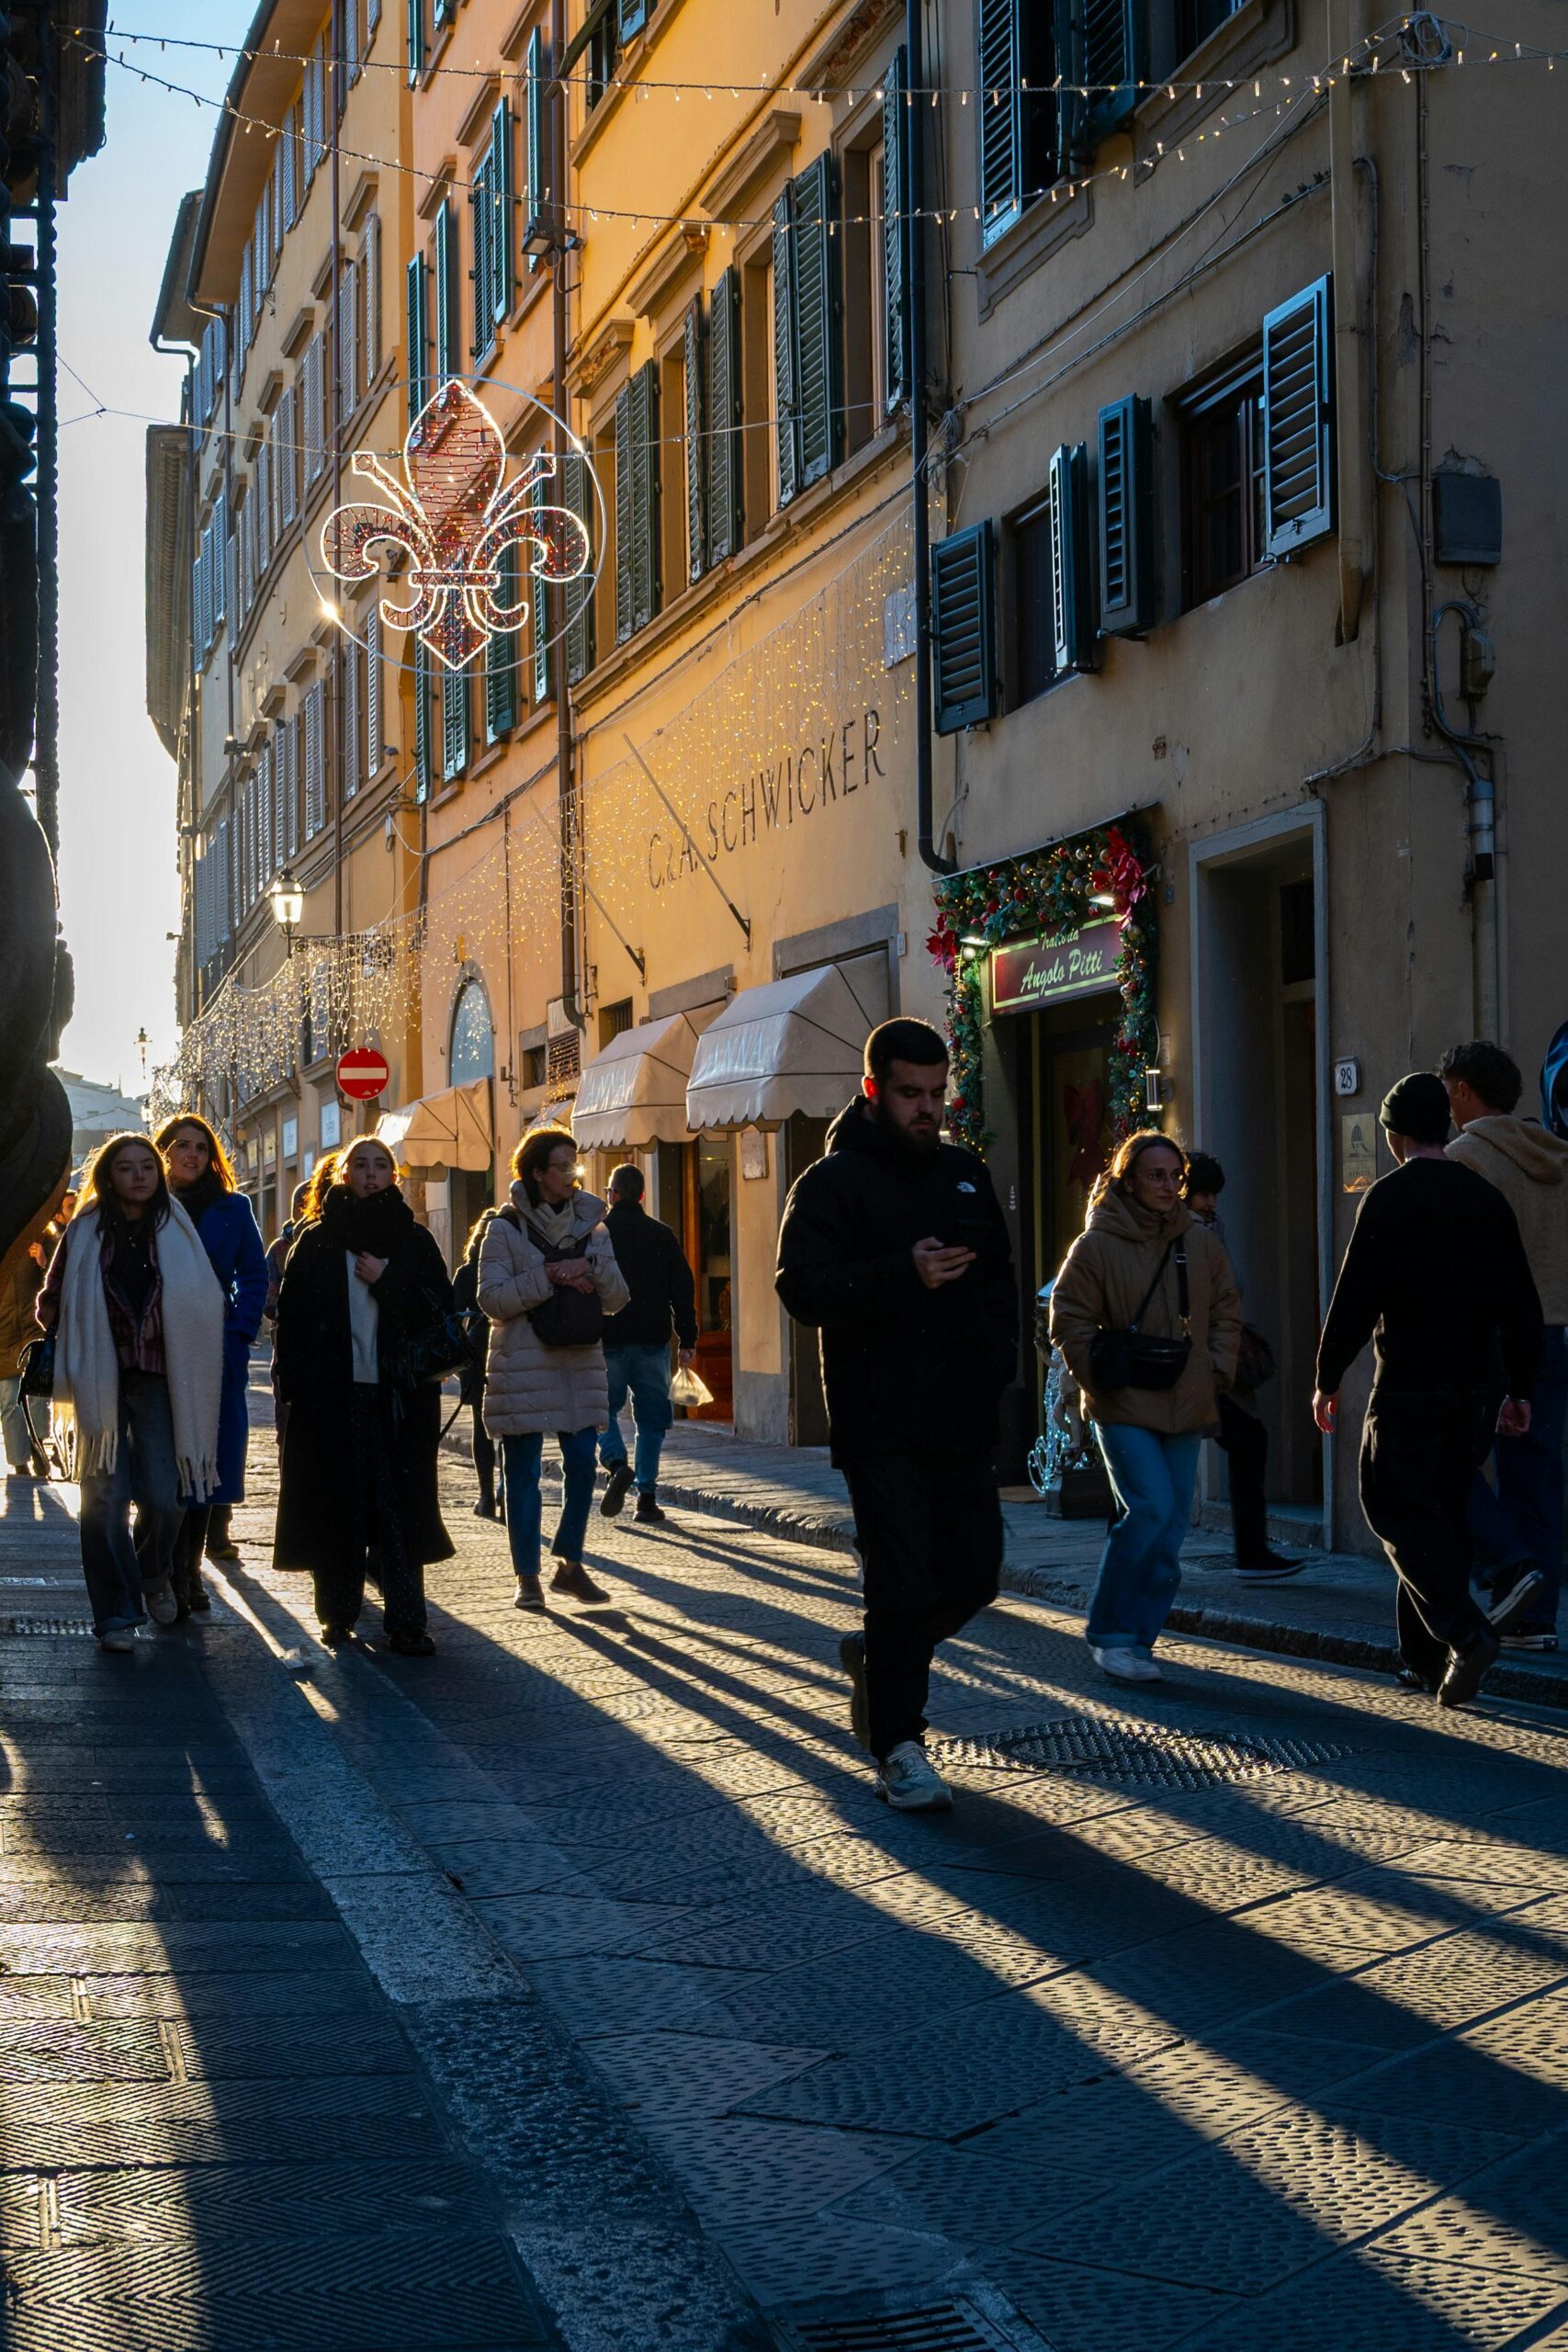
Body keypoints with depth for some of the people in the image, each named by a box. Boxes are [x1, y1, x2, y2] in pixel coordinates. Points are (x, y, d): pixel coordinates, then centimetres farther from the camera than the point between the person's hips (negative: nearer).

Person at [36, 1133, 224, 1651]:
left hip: (158, 1380, 0)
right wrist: (82, 1340, 2)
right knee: (106, 1498, -3)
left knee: (164, 1496, -7)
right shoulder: (85, 1232, 3)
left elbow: (205, 1303, 9)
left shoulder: (176, 1230, 4)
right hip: (101, 1384, 0)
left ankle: (154, 1577, 24)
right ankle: (115, 1614, 6)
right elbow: (51, 1304, 11)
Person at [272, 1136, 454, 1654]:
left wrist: (387, 1280, -9)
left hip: (399, 1393, 0)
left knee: (400, 1507, -4)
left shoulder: (413, 1240, 10)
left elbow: (442, 1309, 2)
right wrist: (294, 1387, -5)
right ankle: (338, 1612, 13)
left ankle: (406, 1621, -3)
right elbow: (291, 1318, 3)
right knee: (337, 1506, 2)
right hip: (331, 1395, 0)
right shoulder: (317, 1242, 7)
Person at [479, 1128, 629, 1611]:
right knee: (523, 1472, 0)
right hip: (522, 1367, -4)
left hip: (580, 1363, 4)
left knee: (582, 1463, 1)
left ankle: (570, 1563, 16)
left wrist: (590, 1268, -11)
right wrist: (547, 1278, -18)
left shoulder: (591, 1225, 11)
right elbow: (491, 1298, -11)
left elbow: (617, 1299, 7)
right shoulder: (506, 1228, -3)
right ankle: (527, 1576, 7)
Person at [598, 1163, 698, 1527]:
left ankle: (617, 1464, -16)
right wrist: (688, 1339, 9)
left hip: (608, 1340, -2)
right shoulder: (662, 1235, 6)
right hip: (652, 1340, 2)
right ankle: (647, 1496, 3)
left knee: (604, 1409, 11)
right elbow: (683, 1289, 5)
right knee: (651, 1418, 7)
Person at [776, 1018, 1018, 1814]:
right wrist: (903, 1274, -28)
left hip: (961, 1419, 6)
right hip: (880, 1425, -6)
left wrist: (999, 1350, 5)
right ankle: (897, 1744, 5)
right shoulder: (833, 1182, -5)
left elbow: (999, 1273, 24)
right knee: (905, 1584, -8)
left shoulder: (965, 1173, 15)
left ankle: (875, 1654, 34)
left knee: (974, 1575, 7)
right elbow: (802, 1288, -16)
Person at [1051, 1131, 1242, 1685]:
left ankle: (1137, 1634, 16)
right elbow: (1070, 1321, -3)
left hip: (1186, 1409, 5)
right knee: (1152, 1509, -18)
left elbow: (1226, 1313, 15)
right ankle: (1110, 1633, -5)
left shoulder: (1202, 1243, 7)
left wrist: (1216, 1374, 4)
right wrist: (1100, 1381, -7)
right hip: (1123, 1409, -5)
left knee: (1171, 1526, 5)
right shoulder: (1097, 1245, -7)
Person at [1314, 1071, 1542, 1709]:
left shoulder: (1388, 1197, -8)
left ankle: (1465, 1633, -18)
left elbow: (1354, 1298, -10)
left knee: (1398, 1510, -1)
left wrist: (1328, 1380, -1)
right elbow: (1521, 1303, 9)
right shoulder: (1486, 1198, 8)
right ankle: (1427, 1659, 13)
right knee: (1444, 1513, 12)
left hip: (1403, 1387, -5)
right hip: (1468, 1387, 5)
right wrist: (1520, 1388, 15)